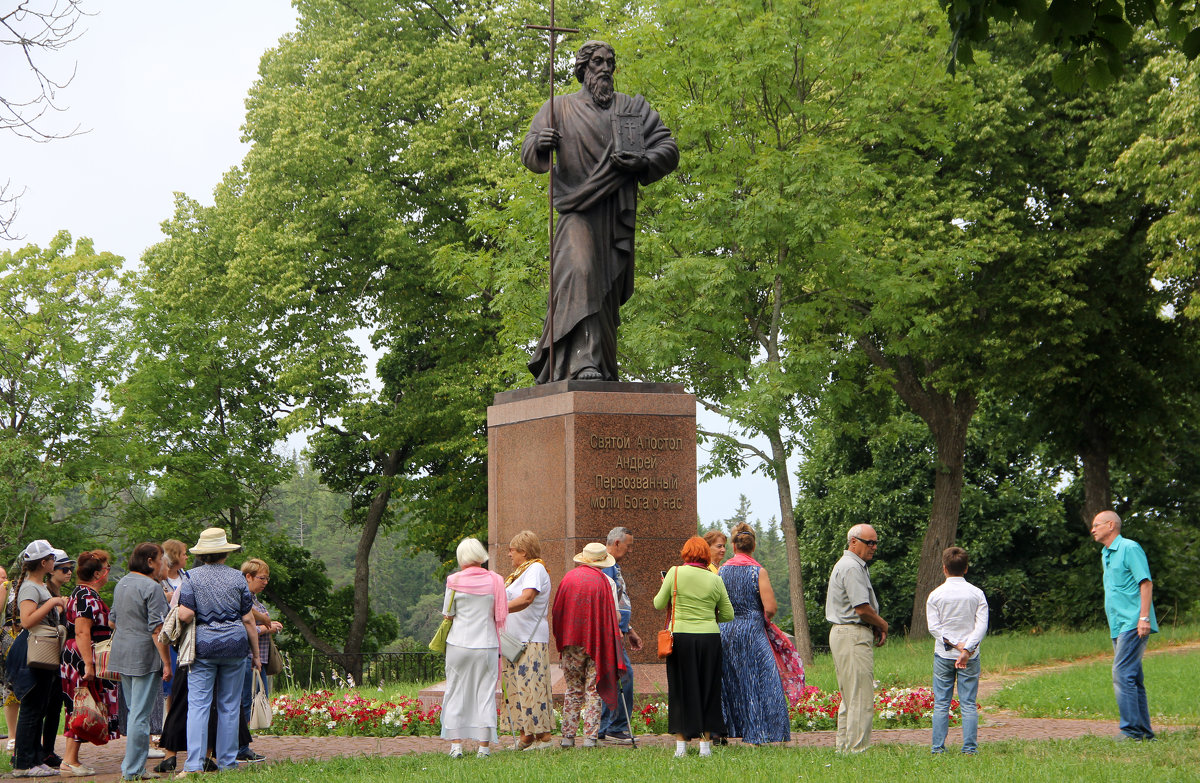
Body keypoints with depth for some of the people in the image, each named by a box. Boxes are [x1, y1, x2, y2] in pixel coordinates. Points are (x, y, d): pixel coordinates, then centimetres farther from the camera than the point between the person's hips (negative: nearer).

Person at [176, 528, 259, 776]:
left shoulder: (192, 577, -2)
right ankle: (227, 762, 12)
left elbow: (185, 615, -11)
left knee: (198, 704, -2)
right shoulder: (237, 577, 3)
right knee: (229, 705, 9)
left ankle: (194, 764, -11)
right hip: (235, 644, 1)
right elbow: (248, 619, 4)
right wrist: (255, 654, 12)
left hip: (203, 644, -1)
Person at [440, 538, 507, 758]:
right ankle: (484, 746, 4)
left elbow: (447, 614, -1)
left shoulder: (455, 581, -6)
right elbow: (499, 614, 4)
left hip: (459, 643, -1)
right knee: (485, 693, 6)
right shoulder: (494, 580, -1)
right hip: (486, 644, 1)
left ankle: (456, 744, 4)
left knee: (456, 692, 8)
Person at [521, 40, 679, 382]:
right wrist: (539, 143, -17)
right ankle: (584, 362, -35)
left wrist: (643, 162, -9)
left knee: (607, 291, 1)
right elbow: (530, 156, 8)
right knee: (580, 275, -24)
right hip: (577, 211, -3)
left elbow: (669, 149, 13)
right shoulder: (561, 108, 15)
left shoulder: (635, 109, 20)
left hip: (617, 216, 3)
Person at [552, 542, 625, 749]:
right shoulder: (607, 582, -2)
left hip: (570, 640, 2)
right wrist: (617, 631, 13)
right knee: (593, 689, 3)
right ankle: (590, 737, -2)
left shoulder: (568, 578, 5)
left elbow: (557, 612, 6)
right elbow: (615, 615, -6)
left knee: (572, 689, 10)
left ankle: (568, 736, 6)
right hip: (597, 640, -2)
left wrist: (561, 639, 14)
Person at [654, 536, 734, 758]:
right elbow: (728, 615, 7)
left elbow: (659, 604, 3)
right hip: (709, 638, 1)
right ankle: (705, 743, 10)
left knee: (680, 689, 6)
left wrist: (668, 593, 23)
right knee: (707, 689, 9)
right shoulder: (715, 580, 2)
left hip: (681, 637, -1)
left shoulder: (675, 573, -3)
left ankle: (681, 744, 4)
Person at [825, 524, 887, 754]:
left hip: (843, 633, 11)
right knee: (861, 698, -10)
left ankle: (843, 747, 17)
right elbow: (862, 608, -20)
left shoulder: (851, 565, 20)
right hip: (853, 635, -11)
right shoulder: (852, 568, -14)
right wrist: (882, 625, -3)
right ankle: (857, 748, -11)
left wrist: (875, 626, 9)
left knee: (850, 697, 13)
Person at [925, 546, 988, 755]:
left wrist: (954, 644, -10)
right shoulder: (977, 594, 1)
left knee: (941, 704, 4)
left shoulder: (936, 595, 0)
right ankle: (970, 748, 0)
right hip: (971, 657, 0)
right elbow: (982, 625, -7)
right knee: (969, 704, 4)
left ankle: (938, 748, 2)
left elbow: (934, 627, -7)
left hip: (943, 655, 0)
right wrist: (966, 649, -13)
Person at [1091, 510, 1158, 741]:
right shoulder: (1106, 555, 20)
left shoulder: (1129, 548, -7)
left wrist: (1144, 618, -21)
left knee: (1123, 674, -14)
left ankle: (1131, 730, -15)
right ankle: (1144, 731, 11)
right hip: (1118, 626, 9)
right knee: (1133, 678, 9)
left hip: (1133, 625, -9)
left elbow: (1146, 583, -13)